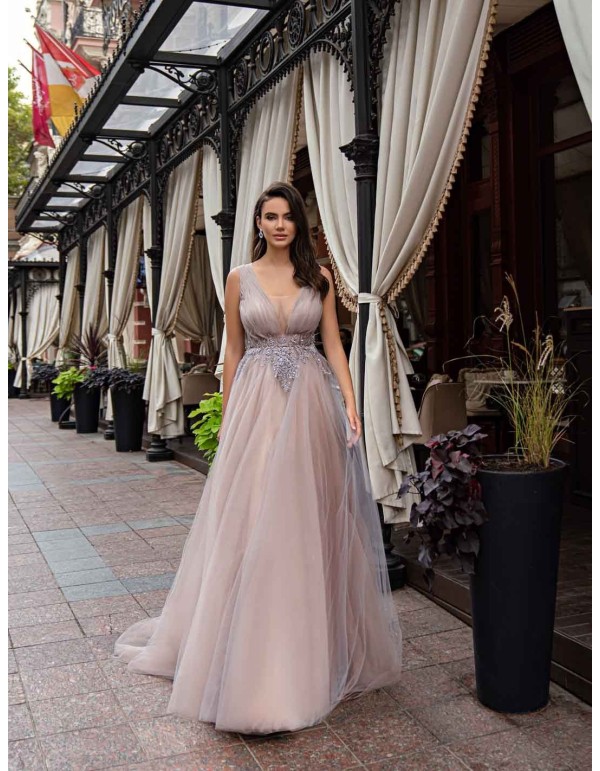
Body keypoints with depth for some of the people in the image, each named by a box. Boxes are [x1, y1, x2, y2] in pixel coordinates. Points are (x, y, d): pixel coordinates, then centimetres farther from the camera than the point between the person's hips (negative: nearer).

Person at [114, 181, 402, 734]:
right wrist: (228, 415, 7)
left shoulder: (319, 277, 8)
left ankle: (315, 644, 22)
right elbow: (234, 351, 9)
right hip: (257, 402, 0)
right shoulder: (241, 278, 7)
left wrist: (350, 403, -5)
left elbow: (333, 345, 6)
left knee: (309, 518, 4)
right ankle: (252, 653, 14)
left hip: (311, 402, 1)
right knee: (250, 521, -1)